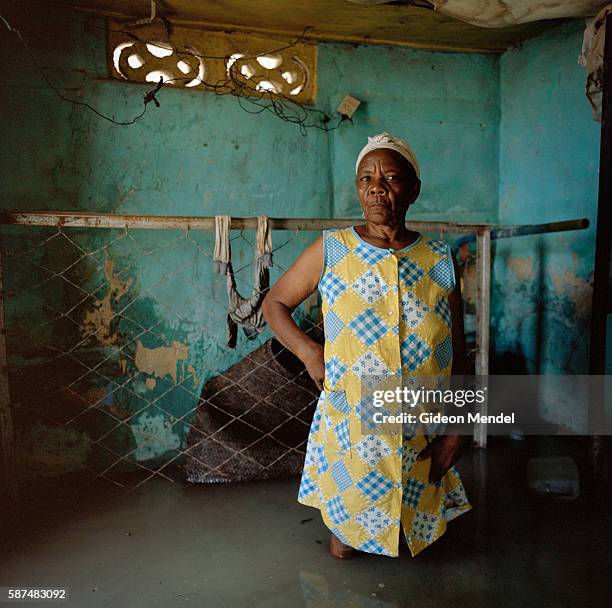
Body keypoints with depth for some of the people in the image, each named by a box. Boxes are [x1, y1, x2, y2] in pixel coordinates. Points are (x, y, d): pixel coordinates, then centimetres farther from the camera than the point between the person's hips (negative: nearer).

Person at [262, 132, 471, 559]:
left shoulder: (441, 260, -3)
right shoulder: (331, 250, -7)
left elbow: (457, 352, 0)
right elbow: (275, 302, 4)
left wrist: (456, 429, -2)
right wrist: (309, 351, -12)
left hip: (421, 428, 2)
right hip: (350, 424, -1)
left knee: (414, 504, 21)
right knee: (349, 499, 19)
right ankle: (343, 531, 54)